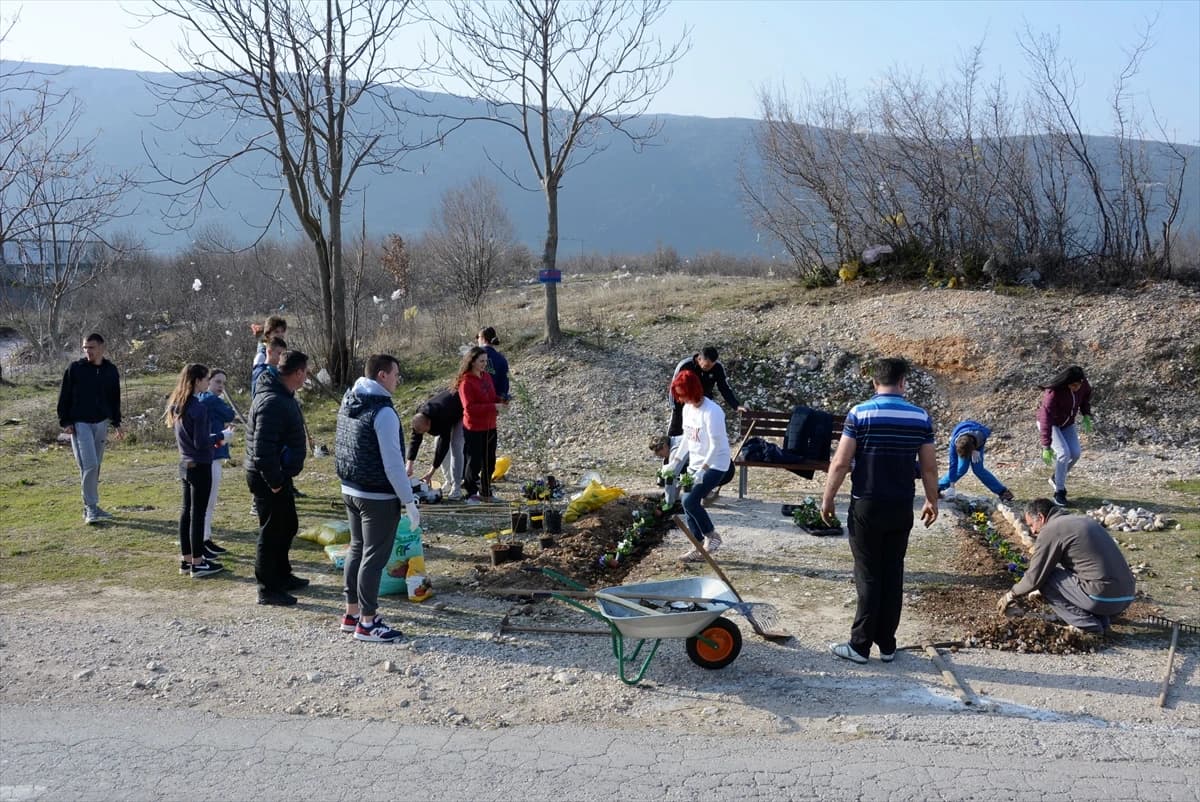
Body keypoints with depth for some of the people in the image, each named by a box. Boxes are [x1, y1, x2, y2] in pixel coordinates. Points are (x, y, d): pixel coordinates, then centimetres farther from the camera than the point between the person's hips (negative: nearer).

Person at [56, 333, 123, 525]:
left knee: (95, 467, 9)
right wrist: (65, 422, -7)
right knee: (89, 466, -13)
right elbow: (64, 396, -2)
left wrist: (116, 423, 14)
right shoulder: (75, 368, -4)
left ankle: (91, 506, 19)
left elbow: (115, 399, 16)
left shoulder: (111, 371, 6)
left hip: (101, 423, 4)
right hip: (80, 424, -4)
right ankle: (90, 508, -6)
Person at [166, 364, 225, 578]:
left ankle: (186, 559, 22)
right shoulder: (199, 407, -20)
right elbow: (200, 443, -20)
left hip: (185, 464, 9)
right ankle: (197, 563, 6)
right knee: (198, 513, -1)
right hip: (200, 466, -8)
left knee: (186, 511, 14)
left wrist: (211, 441, 8)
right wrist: (218, 439, -5)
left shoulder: (177, 405, 7)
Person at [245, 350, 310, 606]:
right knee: (271, 532, 0)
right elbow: (262, 448, -28)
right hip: (268, 479, -10)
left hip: (279, 475, 10)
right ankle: (267, 590, 12)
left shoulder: (282, 396, 10)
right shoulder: (273, 402, -24)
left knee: (288, 526, 21)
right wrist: (274, 482, -22)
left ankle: (282, 576, 36)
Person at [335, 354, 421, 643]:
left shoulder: (348, 403, 7)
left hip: (350, 490, 9)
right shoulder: (383, 412, -21)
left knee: (357, 549, 18)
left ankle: (352, 613, 27)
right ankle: (367, 623, 6)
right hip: (378, 497, -9)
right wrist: (409, 501, -16)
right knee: (374, 556, -1)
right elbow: (393, 463, -22)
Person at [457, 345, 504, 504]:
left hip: (490, 427, 7)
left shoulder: (487, 377, 7)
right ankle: (471, 494, 19)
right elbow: (469, 408, -22)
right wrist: (493, 407, -24)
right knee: (474, 463, 3)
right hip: (474, 430, -7)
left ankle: (486, 493, 29)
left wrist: (501, 401, -4)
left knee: (489, 462, 15)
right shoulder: (466, 382, -16)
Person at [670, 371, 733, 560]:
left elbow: (716, 445, -23)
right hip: (696, 464, 8)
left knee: (690, 501, -17)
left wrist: (703, 470, -26)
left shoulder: (711, 412, -22)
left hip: (715, 464, -8)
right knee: (688, 504, 4)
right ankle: (698, 547, 17)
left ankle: (712, 536, 4)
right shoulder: (687, 408, 3)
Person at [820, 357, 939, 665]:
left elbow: (840, 463, -11)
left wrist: (827, 499, 0)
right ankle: (887, 645, 17)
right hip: (902, 508, 3)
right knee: (893, 575, 10)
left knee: (868, 576, 2)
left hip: (867, 506, -3)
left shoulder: (860, 414, -10)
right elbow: (929, 467, 5)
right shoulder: (921, 417, 1)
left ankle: (860, 645, 7)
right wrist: (932, 501, 19)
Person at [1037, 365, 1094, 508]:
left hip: (1067, 424, 6)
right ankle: (1059, 492, -7)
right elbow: (1046, 420, -38)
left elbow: (1086, 395, 9)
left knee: (1075, 453, -7)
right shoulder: (1053, 393, -36)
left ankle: (1057, 478, 20)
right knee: (1063, 453, -20)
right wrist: (1046, 447, -40)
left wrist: (1086, 416, -2)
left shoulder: (1083, 385, -18)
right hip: (1049, 423, -6)